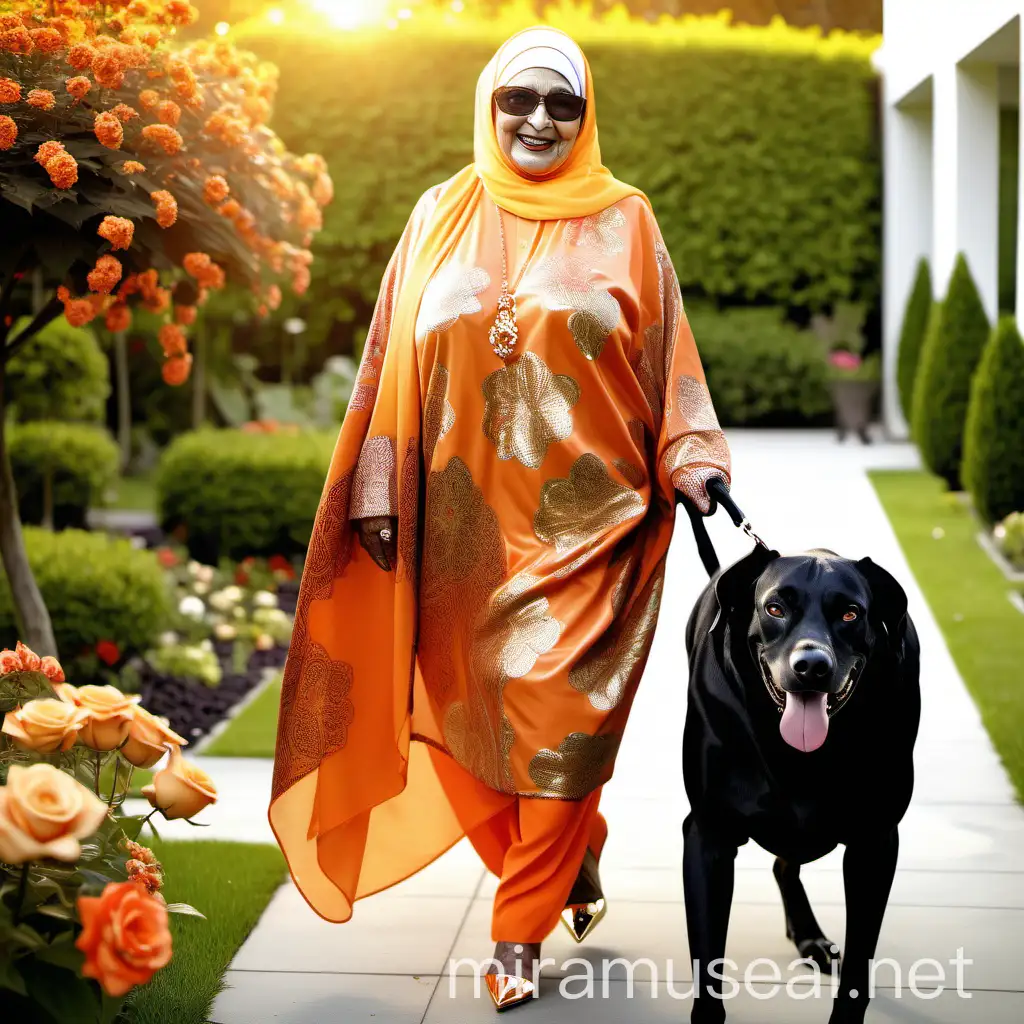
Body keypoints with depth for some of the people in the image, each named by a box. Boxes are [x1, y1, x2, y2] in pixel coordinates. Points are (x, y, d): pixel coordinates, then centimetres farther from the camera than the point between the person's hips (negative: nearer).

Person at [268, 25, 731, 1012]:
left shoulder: (623, 220, 5)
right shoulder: (441, 217, 9)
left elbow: (667, 360, 4)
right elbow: (393, 358, 8)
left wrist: (697, 469, -6)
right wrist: (378, 489, 2)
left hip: (583, 519, -2)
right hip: (465, 521, 2)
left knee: (556, 710, -4)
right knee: (473, 707, 7)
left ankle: (520, 931, 11)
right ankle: (576, 860, 31)